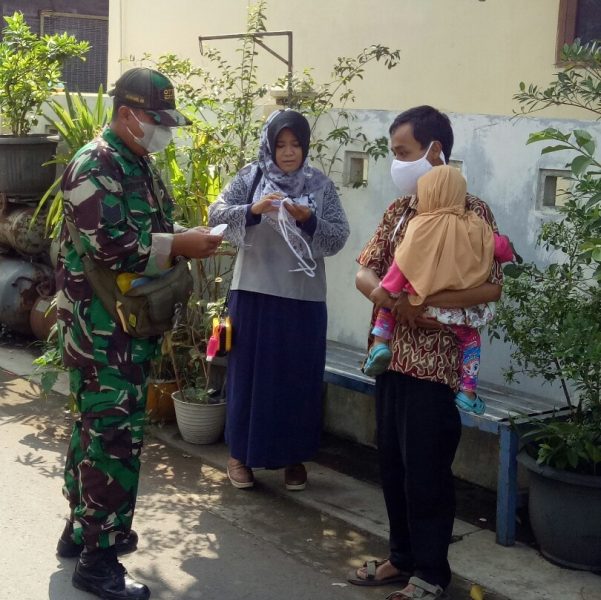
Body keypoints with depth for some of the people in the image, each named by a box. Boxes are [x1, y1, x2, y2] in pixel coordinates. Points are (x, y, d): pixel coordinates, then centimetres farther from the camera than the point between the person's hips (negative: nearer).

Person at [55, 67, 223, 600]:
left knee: (97, 427, 17)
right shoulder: (95, 166, -16)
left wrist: (186, 240, 5)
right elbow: (108, 246, -26)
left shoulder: (140, 165, 14)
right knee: (114, 435, -7)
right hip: (101, 330, -10)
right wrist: (179, 246, -21)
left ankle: (82, 529, 30)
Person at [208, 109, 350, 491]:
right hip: (254, 293, -1)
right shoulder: (250, 178, 1)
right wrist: (252, 210, -25)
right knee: (249, 372, 7)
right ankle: (241, 454, 21)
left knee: (298, 377, 7)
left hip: (304, 299, 1)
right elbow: (216, 215, -8)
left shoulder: (321, 185, 3)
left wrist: (309, 220, -20)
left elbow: (340, 236, -2)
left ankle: (295, 456, 22)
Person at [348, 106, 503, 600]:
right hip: (391, 354, 6)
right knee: (393, 463, 14)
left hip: (435, 363, -6)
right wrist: (396, 301, -16)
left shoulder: (471, 211, -9)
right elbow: (365, 273, 5)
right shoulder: (399, 209, 10)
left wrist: (424, 302, -23)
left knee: (426, 469, 1)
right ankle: (402, 557, 29)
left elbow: (491, 287, -16)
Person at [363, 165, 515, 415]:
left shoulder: (421, 225, -11)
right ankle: (468, 392, 19)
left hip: (422, 300, -2)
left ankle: (379, 345, 6)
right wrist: (507, 251, 32)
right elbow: (499, 247, 9)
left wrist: (385, 288, -10)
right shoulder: (474, 226, -1)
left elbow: (404, 261, -15)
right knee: (470, 339, 24)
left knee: (387, 302, 24)